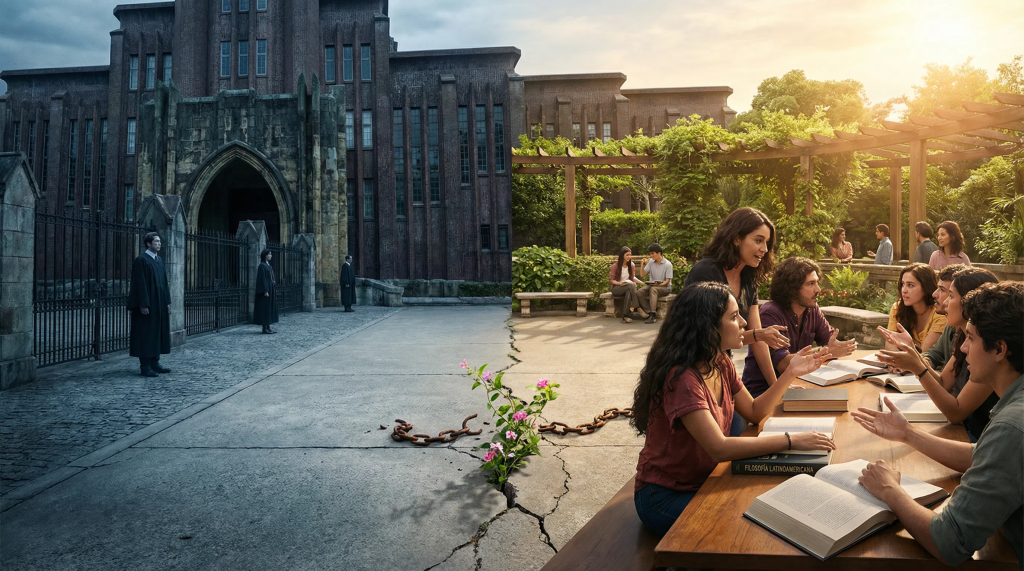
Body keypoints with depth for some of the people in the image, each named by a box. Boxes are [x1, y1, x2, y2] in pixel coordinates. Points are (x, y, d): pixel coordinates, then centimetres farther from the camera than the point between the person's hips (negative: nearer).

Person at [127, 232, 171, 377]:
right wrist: (143, 305, -20)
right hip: (147, 305, -8)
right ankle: (145, 366, 2)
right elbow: (140, 284, -15)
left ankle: (154, 363, 18)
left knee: (157, 332, 10)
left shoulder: (159, 260, 14)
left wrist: (166, 302, 13)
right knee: (146, 333, -3)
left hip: (159, 304, 8)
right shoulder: (141, 260, -10)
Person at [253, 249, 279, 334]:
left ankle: (268, 327, 12)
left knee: (270, 308, 9)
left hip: (271, 289, 9)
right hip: (266, 289, -9)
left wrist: (274, 289, 18)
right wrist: (265, 291, -22)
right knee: (265, 308, -5)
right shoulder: (262, 265, -12)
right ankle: (264, 328, -2)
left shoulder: (268, 265, 16)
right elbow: (262, 279, -17)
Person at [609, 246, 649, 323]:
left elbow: (633, 278, 8)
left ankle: (626, 315, -41)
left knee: (629, 292, -36)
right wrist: (619, 283, -27)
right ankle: (638, 308, -35)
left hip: (628, 288, 4)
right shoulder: (615, 266, -8)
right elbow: (611, 279, -7)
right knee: (632, 285, -34)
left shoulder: (631, 265, 8)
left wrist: (642, 283, -11)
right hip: (616, 288, -4)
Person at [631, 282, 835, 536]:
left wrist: (791, 373, 0)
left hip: (705, 481, 8)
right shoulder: (682, 377, -29)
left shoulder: (722, 365, 1)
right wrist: (791, 440, -30)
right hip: (665, 497, -8)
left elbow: (754, 412, 9)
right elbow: (719, 448, -34)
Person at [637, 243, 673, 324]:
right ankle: (648, 312, -23)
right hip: (651, 285, 5)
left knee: (653, 289, -38)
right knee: (639, 292, -25)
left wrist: (658, 284, -27)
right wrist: (642, 264, -4)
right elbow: (642, 275, 9)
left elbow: (667, 281, -10)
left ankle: (653, 315, -41)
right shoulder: (651, 262, 6)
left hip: (664, 287, -5)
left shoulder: (668, 264, -8)